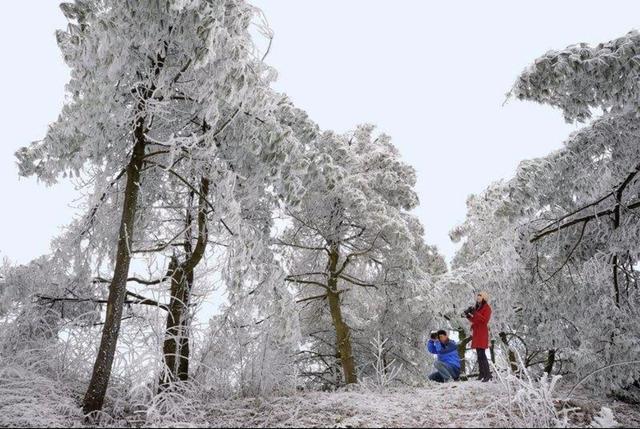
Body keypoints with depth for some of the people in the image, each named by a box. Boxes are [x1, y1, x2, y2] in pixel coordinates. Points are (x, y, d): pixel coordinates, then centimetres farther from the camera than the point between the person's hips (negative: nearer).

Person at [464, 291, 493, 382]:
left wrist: (475, 313, -23)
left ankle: (488, 374, -13)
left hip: (482, 333, -8)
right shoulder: (477, 308, 15)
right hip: (476, 333, 8)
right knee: (479, 354, 10)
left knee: (481, 354, -14)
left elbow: (485, 320, -19)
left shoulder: (487, 308, -7)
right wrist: (468, 316, 2)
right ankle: (482, 373, 16)